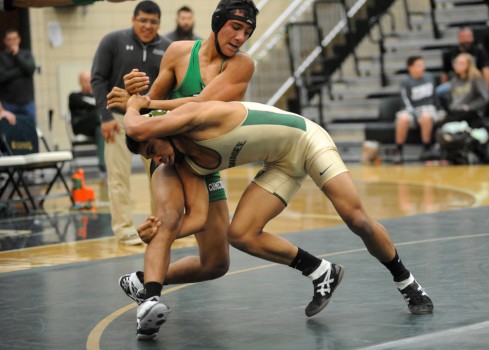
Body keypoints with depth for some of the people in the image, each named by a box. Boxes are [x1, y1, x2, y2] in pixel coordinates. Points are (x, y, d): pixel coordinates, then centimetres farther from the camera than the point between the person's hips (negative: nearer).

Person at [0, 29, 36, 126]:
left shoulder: (26, 54, 10)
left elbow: (31, 68, -8)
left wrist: (17, 55, -8)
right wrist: (21, 70, -9)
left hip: (27, 101, 2)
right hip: (9, 103, -2)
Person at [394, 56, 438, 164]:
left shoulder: (429, 77, 8)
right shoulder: (406, 83, -4)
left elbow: (434, 96, 19)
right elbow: (406, 103, -7)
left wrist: (434, 110, 14)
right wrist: (415, 113, -21)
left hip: (427, 108, 2)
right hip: (412, 109, -2)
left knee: (426, 117, -37)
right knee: (403, 119, -37)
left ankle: (426, 149, -24)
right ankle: (399, 151, -24)